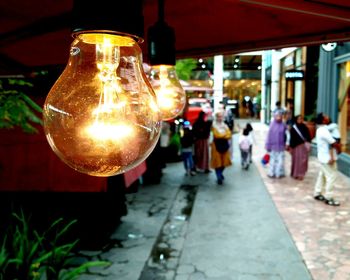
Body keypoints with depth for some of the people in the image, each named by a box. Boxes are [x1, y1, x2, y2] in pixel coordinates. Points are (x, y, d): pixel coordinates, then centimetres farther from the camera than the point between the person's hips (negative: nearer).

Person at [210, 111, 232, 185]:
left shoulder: (225, 125, 10)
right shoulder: (213, 125, -6)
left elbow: (229, 135, 0)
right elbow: (216, 135, -18)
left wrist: (222, 136, -15)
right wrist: (225, 134, -6)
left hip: (224, 145, 5)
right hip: (217, 145, -5)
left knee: (224, 161, 9)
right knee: (217, 162, -3)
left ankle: (220, 173, 34)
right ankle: (219, 178, 5)